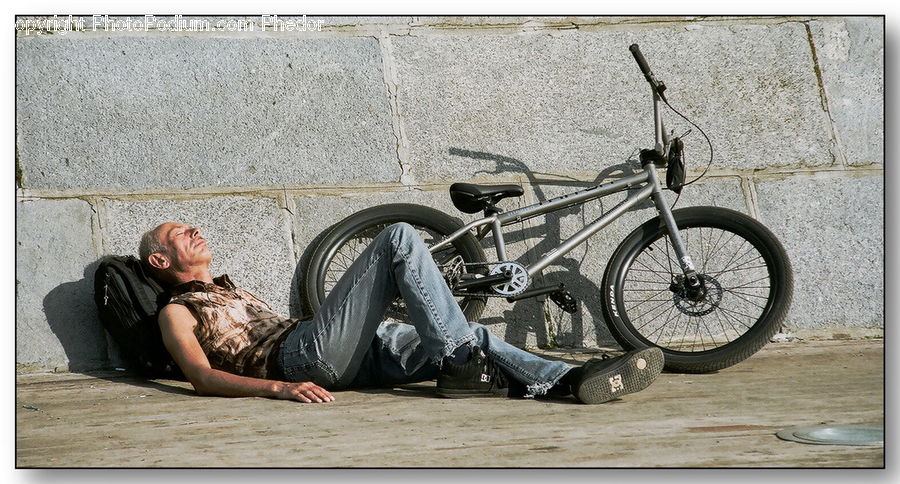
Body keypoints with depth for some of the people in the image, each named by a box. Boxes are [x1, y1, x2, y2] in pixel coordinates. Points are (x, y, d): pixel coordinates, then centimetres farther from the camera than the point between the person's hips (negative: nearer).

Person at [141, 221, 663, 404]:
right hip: (303, 352, -8)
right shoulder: (179, 311, 12)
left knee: (468, 338, -7)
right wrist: (277, 387, -26)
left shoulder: (233, 292, 39)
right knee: (400, 238, -16)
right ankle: (458, 363, -23)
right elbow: (204, 377, -6)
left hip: (351, 355, 8)